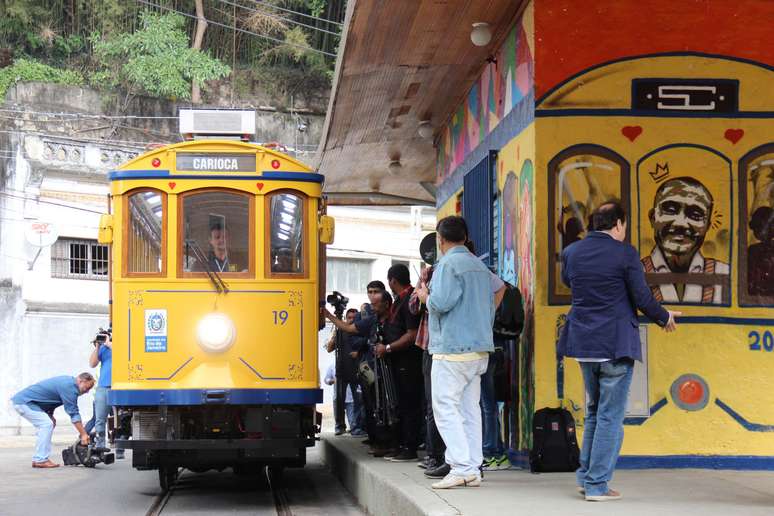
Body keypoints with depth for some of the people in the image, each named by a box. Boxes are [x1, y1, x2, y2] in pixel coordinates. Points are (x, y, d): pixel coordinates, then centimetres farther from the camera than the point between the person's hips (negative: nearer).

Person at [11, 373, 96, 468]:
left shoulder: (67, 382, 12)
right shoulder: (69, 386, -19)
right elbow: (73, 413, -20)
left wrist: (50, 416, 9)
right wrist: (83, 434, -16)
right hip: (24, 402, -10)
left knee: (46, 426, 11)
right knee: (46, 425, -15)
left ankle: (38, 459, 10)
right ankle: (40, 460, -15)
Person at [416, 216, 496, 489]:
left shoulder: (448, 264, -10)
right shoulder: (481, 267, 16)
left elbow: (441, 303, -19)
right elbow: (491, 308, 19)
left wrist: (425, 296, 1)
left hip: (452, 349, -8)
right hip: (480, 349, 8)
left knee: (446, 408, -6)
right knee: (470, 409, 9)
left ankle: (462, 468, -13)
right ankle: (473, 469, 7)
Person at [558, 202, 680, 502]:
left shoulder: (571, 253, 4)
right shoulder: (625, 254, -11)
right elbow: (642, 298, -8)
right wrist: (664, 318, 9)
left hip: (582, 342, 6)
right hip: (615, 344, -6)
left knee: (594, 410, 21)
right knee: (610, 415, 1)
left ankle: (586, 476, 21)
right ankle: (597, 485, 0)